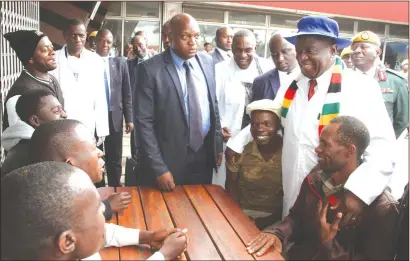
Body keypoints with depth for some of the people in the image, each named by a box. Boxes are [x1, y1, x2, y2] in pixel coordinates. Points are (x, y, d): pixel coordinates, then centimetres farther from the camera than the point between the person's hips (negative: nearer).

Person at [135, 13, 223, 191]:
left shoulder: (207, 62, 3)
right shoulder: (150, 69, -13)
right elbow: (144, 122, -14)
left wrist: (218, 144, 10)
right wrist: (159, 168, -15)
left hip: (205, 155, 5)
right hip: (170, 159, -4)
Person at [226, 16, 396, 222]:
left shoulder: (361, 87, -12)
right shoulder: (292, 87, 7)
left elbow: (382, 144, -18)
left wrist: (360, 191, -28)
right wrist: (236, 144, 15)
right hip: (292, 197, 5)